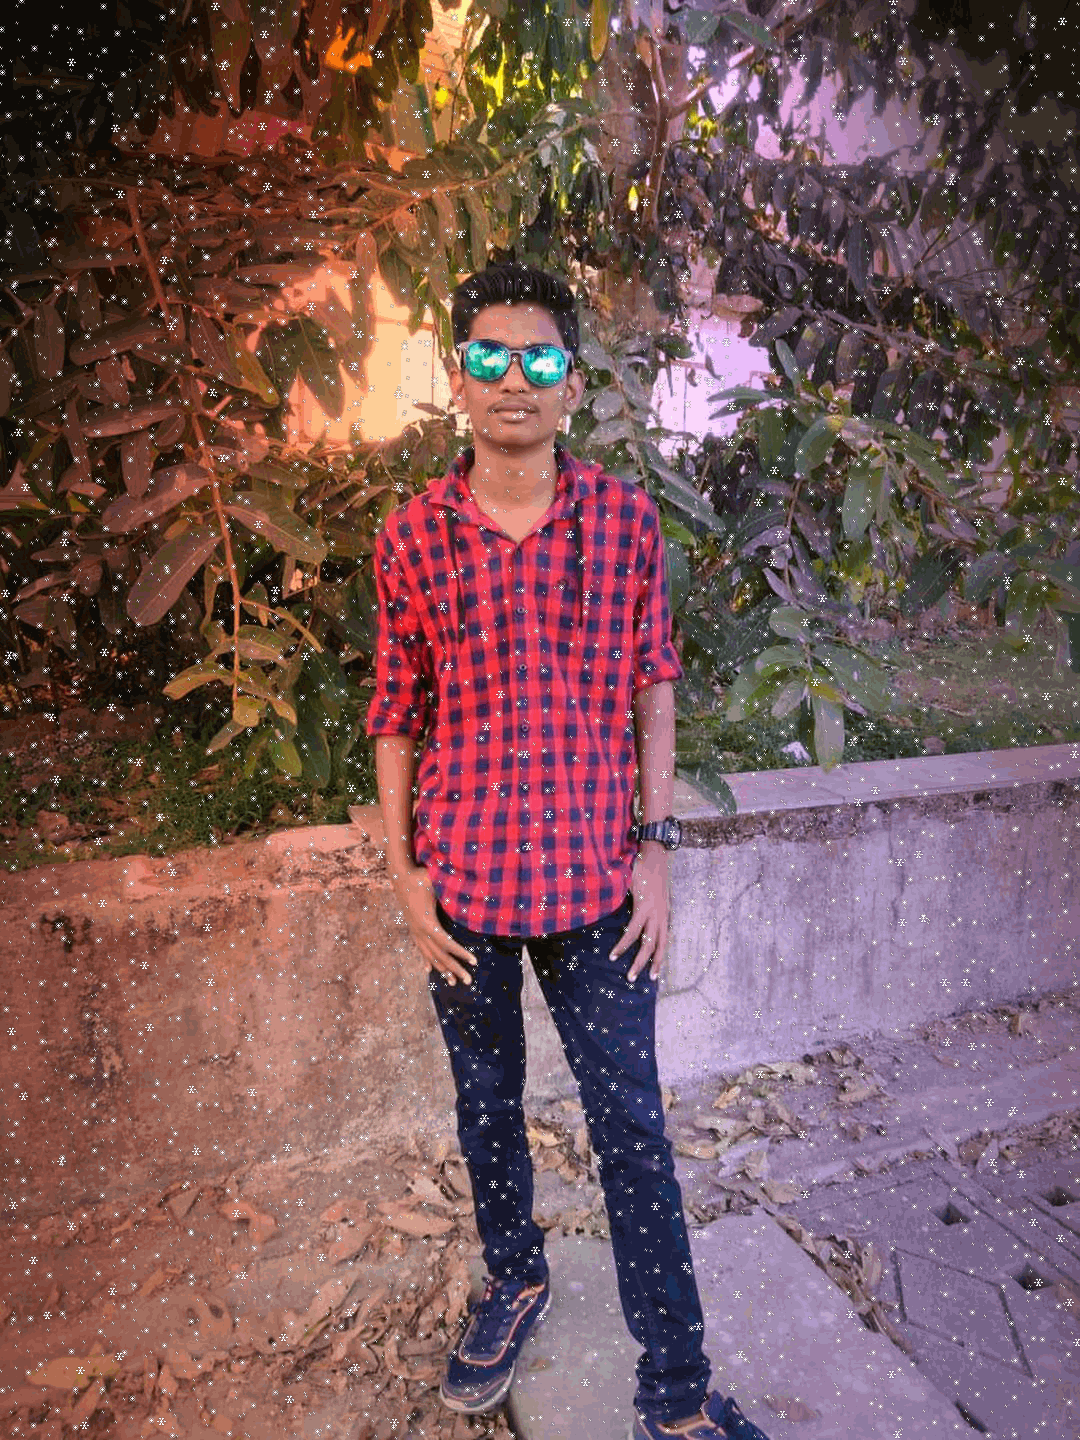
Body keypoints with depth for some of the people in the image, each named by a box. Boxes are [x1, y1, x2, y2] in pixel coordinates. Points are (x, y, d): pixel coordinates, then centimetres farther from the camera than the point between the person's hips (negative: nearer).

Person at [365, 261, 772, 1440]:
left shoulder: (625, 519, -2)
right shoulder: (412, 535, -2)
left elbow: (653, 685, 2)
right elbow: (396, 712, 3)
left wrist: (654, 845, -2)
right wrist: (404, 869, 0)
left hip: (595, 877, -1)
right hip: (464, 878, 1)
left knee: (632, 1131, 8)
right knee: (486, 1106, 20)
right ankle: (514, 1279, 48)